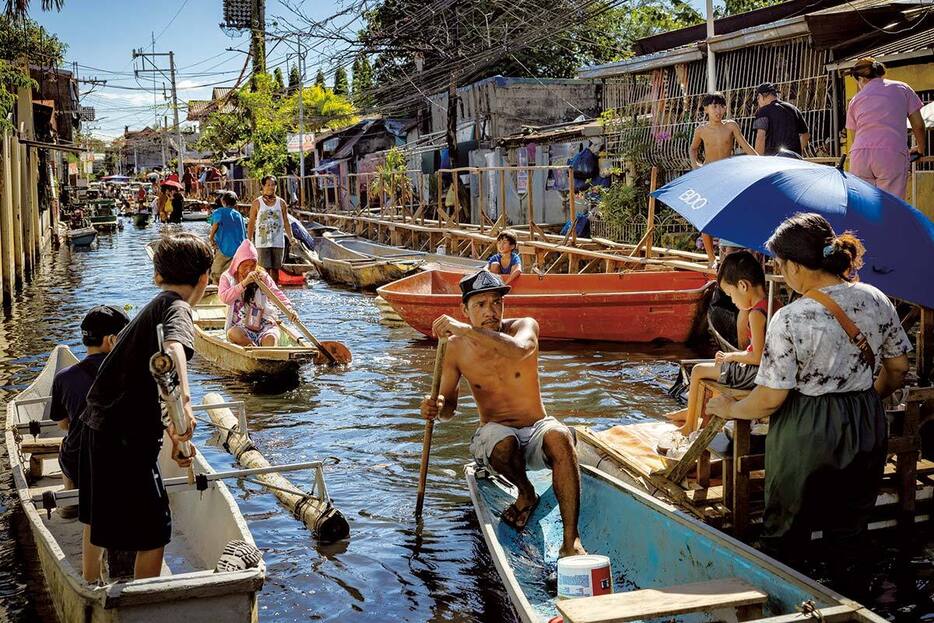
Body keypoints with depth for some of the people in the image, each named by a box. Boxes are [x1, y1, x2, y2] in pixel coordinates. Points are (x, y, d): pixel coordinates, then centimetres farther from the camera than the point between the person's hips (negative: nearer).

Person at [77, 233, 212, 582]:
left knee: (98, 516, 27)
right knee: (154, 532, 0)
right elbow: (173, 347, -38)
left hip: (98, 426, 10)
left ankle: (90, 587, 46)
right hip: (126, 439, -10)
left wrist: (172, 433, 19)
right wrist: (184, 402, -50)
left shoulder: (155, 305, 15)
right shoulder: (177, 308, -13)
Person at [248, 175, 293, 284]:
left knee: (275, 269, 8)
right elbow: (251, 223, 5)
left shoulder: (281, 202, 7)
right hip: (262, 242, -2)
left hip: (278, 242, 2)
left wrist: (291, 238, 3)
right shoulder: (257, 203, 2)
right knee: (265, 270, -7)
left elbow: (286, 222, 11)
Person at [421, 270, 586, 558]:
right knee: (504, 443, -37)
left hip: (536, 429, 0)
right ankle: (526, 494, -3)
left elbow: (519, 350, -35)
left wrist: (464, 329, -37)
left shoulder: (524, 326, -8)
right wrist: (435, 409, -20)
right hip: (493, 434, 1)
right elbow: (448, 405, 5)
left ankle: (571, 542, -39)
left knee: (560, 437, -36)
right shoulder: (456, 348, -2)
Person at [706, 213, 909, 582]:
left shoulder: (790, 320, -22)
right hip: (867, 428, 5)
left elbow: (771, 398, -18)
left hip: (805, 436, -5)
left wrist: (730, 409, 0)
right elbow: (898, 369, 6)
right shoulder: (877, 300, -5)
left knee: (787, 533, 16)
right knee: (849, 530, 22)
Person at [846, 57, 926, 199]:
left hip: (859, 157, 2)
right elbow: (918, 125, 13)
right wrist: (921, 148, 29)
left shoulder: (855, 100, 19)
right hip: (892, 155, -2)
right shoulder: (901, 88, 15)